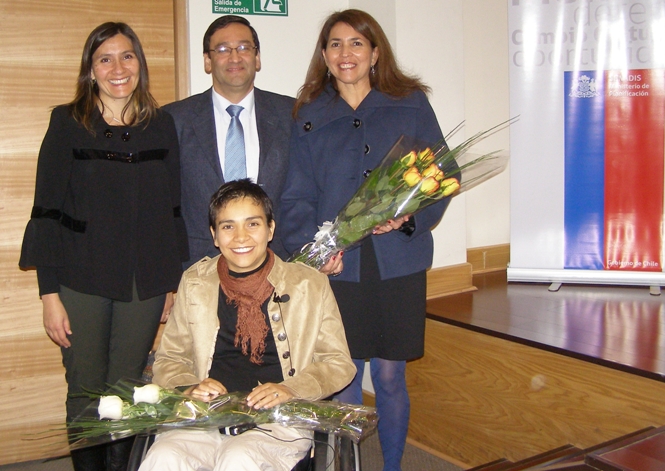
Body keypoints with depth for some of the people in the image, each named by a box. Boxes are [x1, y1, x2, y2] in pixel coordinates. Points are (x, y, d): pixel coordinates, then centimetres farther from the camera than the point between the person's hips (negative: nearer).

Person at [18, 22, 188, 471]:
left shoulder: (161, 124, 7)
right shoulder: (67, 123, 1)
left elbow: (174, 210, 9)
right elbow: (47, 212, -1)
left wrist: (173, 283, 6)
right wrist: (50, 293, -5)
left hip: (145, 284, 2)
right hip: (82, 283, -1)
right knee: (86, 393, 5)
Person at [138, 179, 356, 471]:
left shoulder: (310, 285, 7)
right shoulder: (194, 283, 13)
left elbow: (339, 363, 7)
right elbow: (168, 360, 16)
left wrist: (291, 389, -11)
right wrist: (189, 388, -6)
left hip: (281, 420, -1)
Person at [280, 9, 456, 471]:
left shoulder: (411, 105, 5)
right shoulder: (310, 117, 8)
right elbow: (297, 195, 4)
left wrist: (409, 216, -14)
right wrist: (315, 243, -13)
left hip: (397, 262, 0)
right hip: (337, 266, 1)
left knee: (390, 376, 9)